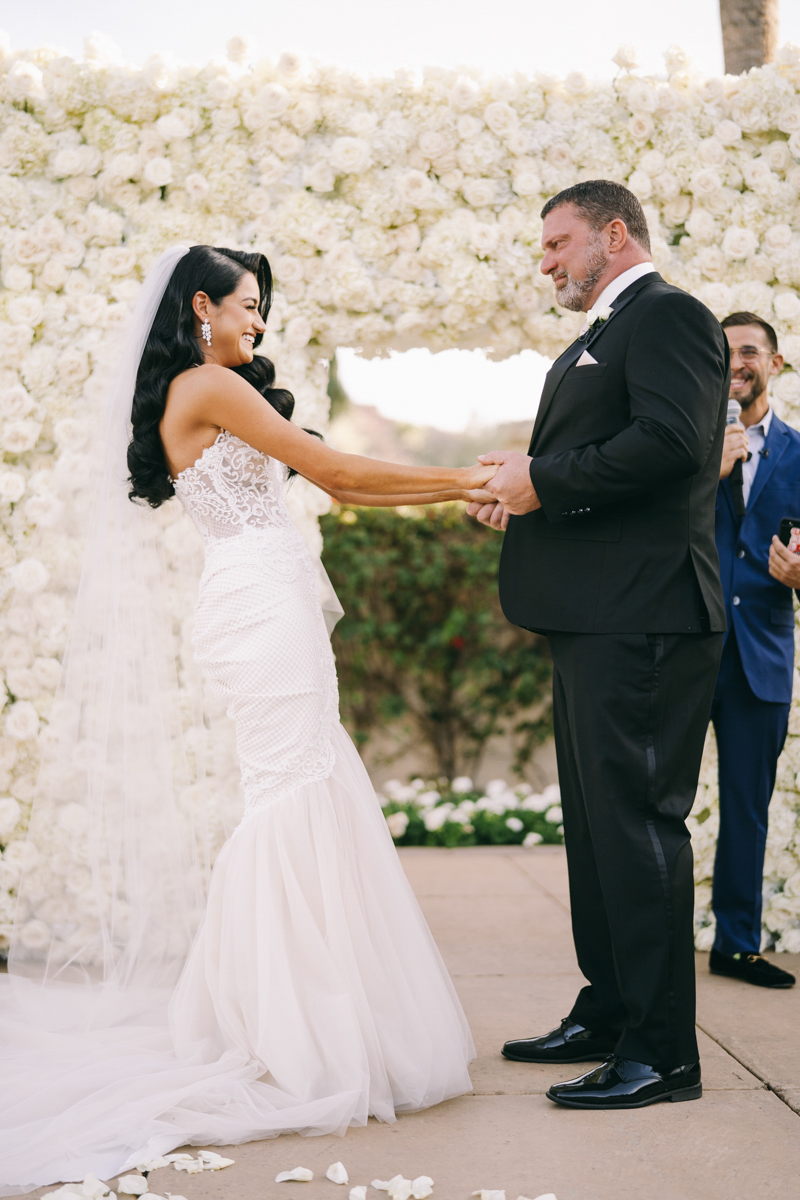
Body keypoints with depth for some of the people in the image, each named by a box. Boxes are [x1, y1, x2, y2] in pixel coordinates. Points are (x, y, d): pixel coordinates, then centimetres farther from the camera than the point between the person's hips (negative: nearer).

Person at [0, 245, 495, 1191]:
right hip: (260, 605, -9)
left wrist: (453, 491, 13)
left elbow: (323, 485, 18)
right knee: (295, 792, -8)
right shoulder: (209, 385, -6)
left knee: (306, 788, 10)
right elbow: (332, 470, -8)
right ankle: (296, 1036, -2)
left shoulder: (209, 395, 23)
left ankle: (255, 1006, 18)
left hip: (274, 606, 9)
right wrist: (458, 481, 0)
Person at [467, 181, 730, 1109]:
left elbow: (669, 441, -23)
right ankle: (609, 1013, 27)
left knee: (636, 819, -8)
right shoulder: (600, 338, 24)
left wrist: (543, 483, -15)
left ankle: (662, 1050, 1)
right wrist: (522, 485, 4)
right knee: (596, 820, 15)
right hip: (594, 617, 11)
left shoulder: (668, 316, -8)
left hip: (639, 618, -11)